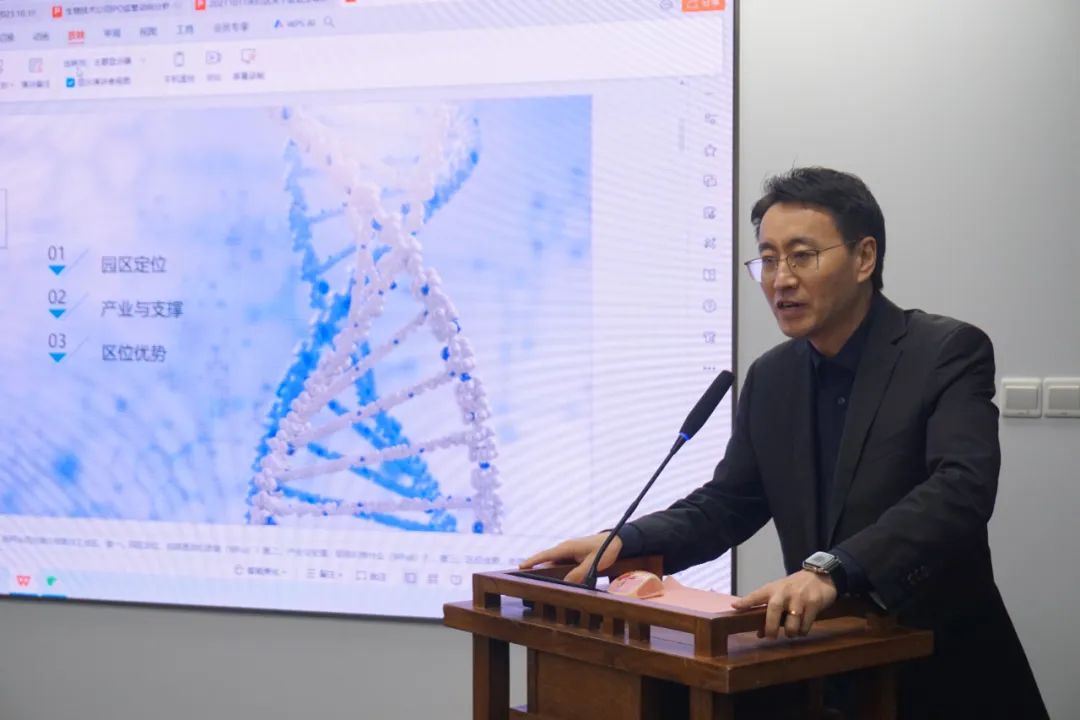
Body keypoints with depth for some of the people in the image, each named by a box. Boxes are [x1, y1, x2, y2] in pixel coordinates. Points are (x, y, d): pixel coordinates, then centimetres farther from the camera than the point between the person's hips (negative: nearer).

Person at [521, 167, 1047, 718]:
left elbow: (960, 488, -25)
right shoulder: (770, 378, 7)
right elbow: (727, 504, 12)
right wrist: (622, 543, -6)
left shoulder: (950, 352, -11)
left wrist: (829, 569, -39)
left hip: (944, 672, -4)